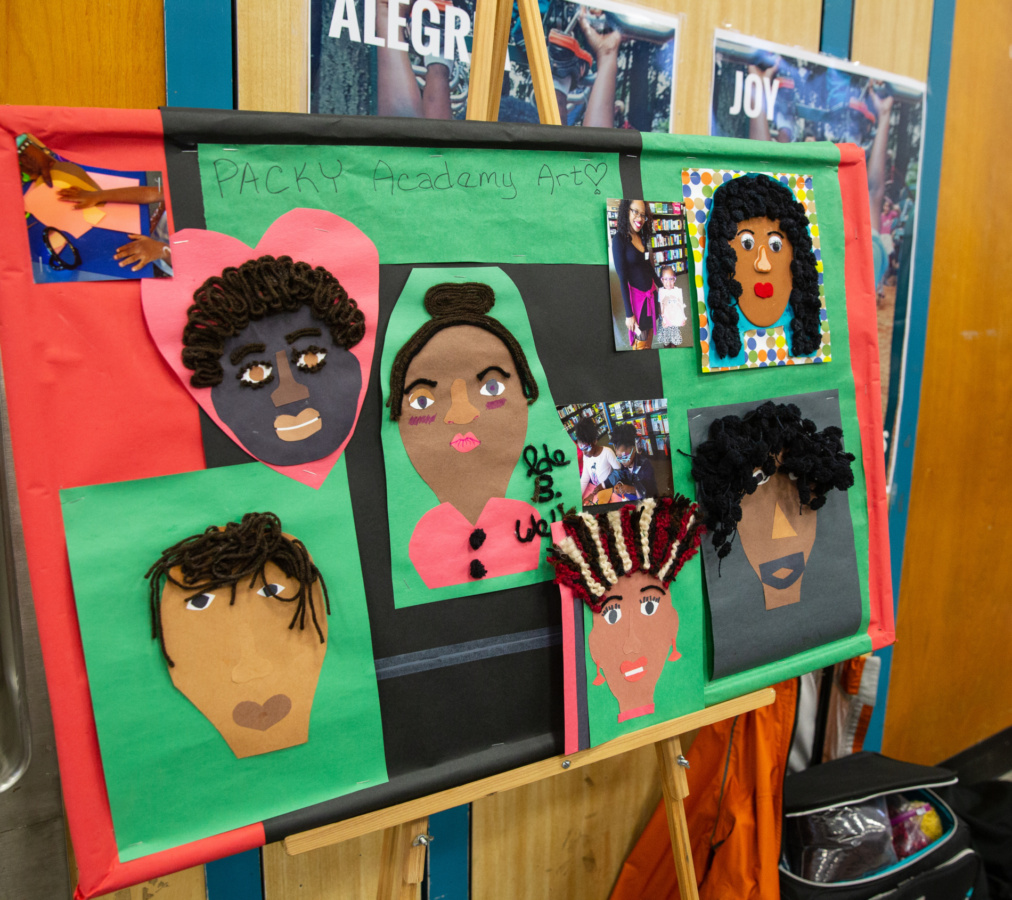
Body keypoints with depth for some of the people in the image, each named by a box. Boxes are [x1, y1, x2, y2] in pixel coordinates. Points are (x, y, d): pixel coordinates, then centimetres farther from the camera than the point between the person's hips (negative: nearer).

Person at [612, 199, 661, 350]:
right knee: (641, 341, 4)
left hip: (651, 293, 7)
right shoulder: (619, 239, -16)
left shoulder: (642, 237, 4)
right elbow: (622, 278, -17)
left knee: (650, 336, 16)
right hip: (636, 295, -7)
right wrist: (629, 314, -17)